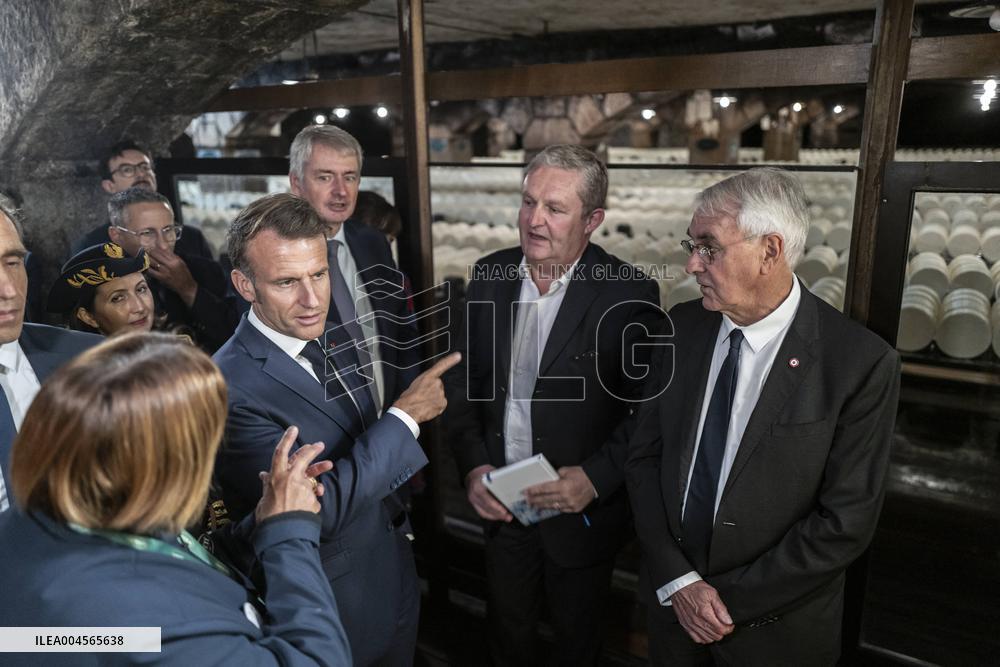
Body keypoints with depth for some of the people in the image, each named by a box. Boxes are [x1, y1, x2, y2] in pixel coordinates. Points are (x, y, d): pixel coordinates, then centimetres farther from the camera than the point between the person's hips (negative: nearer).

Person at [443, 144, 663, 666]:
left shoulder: (629, 294, -17)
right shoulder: (490, 275, -5)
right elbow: (462, 377, 1)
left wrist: (596, 477, -24)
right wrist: (472, 465, -9)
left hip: (583, 509, -3)